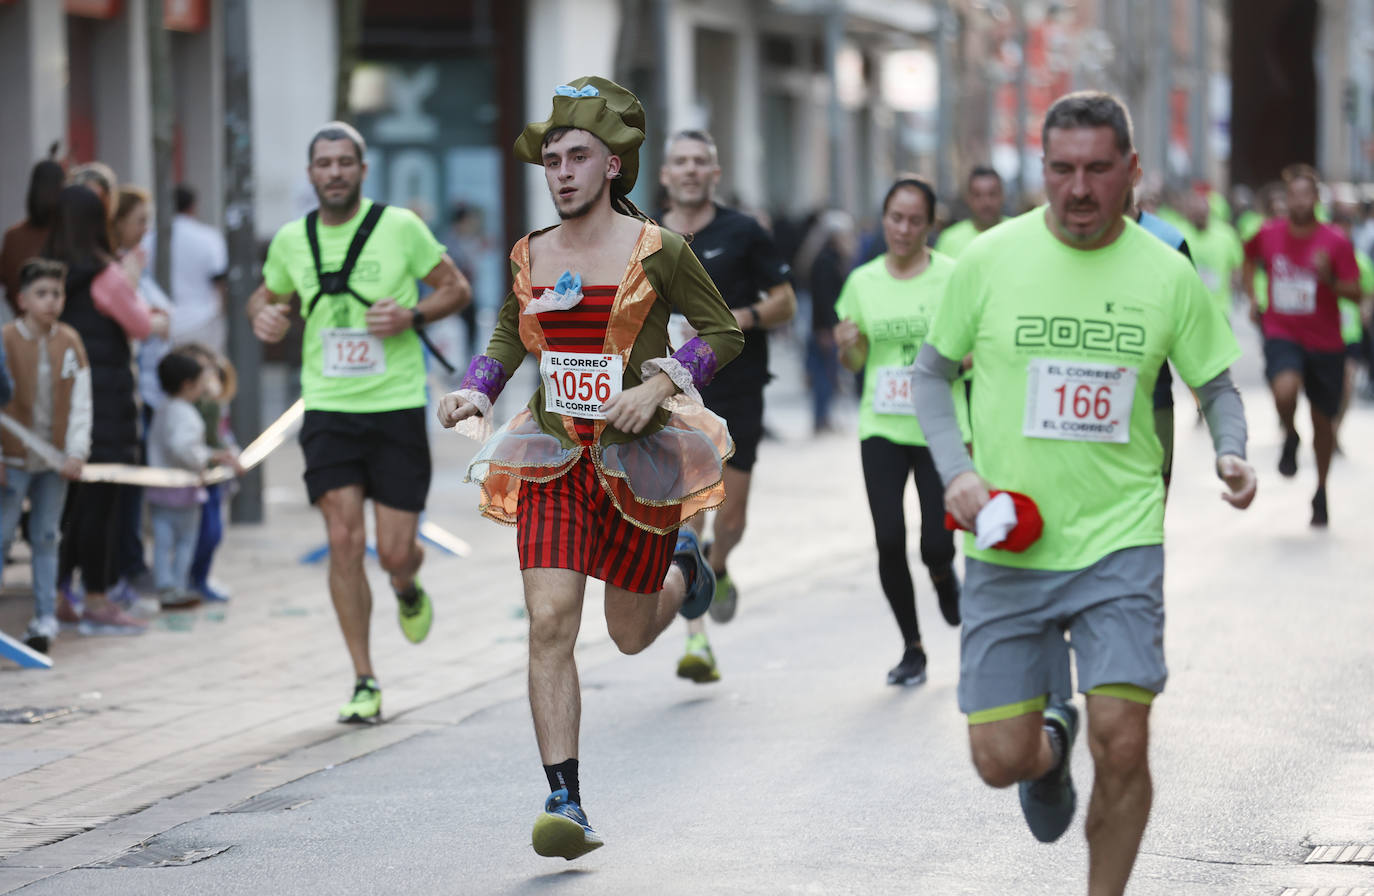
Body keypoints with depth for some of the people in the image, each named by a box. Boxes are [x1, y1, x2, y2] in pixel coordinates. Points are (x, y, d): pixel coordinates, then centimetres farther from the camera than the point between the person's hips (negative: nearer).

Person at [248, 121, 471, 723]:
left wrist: (411, 316, -14)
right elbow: (267, 294, 22)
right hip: (328, 409, 2)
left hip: (397, 407, -2)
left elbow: (457, 288, 4)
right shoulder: (291, 240, 5)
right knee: (344, 541, -10)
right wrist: (263, 314, -2)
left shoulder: (400, 226, -4)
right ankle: (364, 684, -1)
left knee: (395, 551, -3)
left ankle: (407, 591, 38)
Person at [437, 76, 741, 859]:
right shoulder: (531, 255, 4)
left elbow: (725, 331, 0)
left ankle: (684, 565, 50)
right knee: (550, 622, -15)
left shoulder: (656, 250, -7)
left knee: (630, 634, 12)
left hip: (638, 456, -2)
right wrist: (477, 391, 1)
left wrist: (659, 386, -14)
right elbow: (508, 339, 20)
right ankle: (566, 804, -13)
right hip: (555, 462, 2)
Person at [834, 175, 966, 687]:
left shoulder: (954, 276, -4)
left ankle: (942, 574, 33)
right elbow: (855, 361, 13)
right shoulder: (862, 282, 6)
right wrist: (846, 347, -10)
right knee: (889, 540, -5)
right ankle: (912, 649, 12)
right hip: (882, 428, 2)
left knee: (936, 544, -7)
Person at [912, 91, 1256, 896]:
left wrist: (1232, 453, -9)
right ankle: (1052, 739, 38)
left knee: (1123, 745, -12)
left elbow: (1216, 382, 12)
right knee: (1001, 759, -1)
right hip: (1009, 547, 0)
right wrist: (957, 471, -7)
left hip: (1120, 542, 0)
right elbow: (934, 371, 9)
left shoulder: (1168, 275, 0)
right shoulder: (989, 260, -3)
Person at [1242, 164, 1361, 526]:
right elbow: (1250, 259, 21)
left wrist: (1329, 278, -29)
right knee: (1285, 390, -32)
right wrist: (1252, 298, 10)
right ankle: (1290, 438, 3)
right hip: (1282, 335, 0)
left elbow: (1355, 293, -10)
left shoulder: (1335, 241, -9)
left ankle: (1321, 492, 32)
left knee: (1322, 420, 10)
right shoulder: (1269, 234, -2)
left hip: (1325, 343, 0)